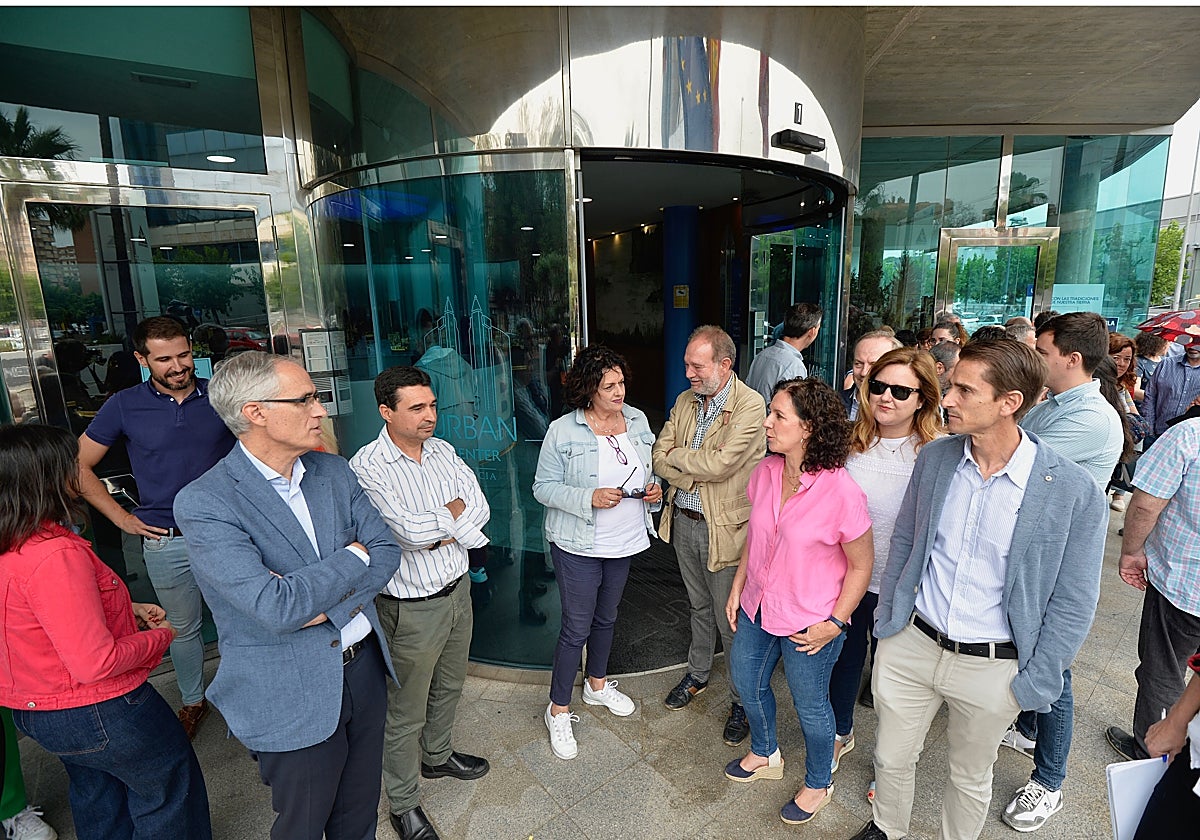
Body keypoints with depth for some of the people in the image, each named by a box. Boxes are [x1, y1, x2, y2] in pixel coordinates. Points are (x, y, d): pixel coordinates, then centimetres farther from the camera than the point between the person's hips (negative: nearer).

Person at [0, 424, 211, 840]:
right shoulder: (56, 555, -33)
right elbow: (94, 663, -31)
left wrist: (126, 610, 6)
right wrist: (159, 636, -14)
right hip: (98, 712, -9)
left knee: (96, 796, 31)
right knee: (170, 791, 15)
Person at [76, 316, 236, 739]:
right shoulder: (124, 406, -4)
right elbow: (79, 466, 5)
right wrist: (121, 517, -1)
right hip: (166, 542, 0)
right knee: (182, 627, 17)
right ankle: (193, 700, 39)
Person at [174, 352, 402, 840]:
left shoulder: (334, 471, -1)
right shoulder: (203, 503, -20)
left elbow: (387, 552, -2)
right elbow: (276, 607, -28)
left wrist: (319, 604, -17)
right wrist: (352, 556, -15)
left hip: (363, 667, 5)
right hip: (292, 698, -5)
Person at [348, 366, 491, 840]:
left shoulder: (443, 451, 1)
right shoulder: (368, 467, -20)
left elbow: (479, 508, -5)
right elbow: (411, 532, -29)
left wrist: (437, 530, -19)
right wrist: (455, 510, -13)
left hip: (458, 589, 7)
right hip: (412, 609, -6)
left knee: (449, 688, 26)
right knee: (406, 714, 12)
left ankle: (437, 757, 52)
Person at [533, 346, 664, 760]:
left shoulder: (637, 420, 0)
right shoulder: (563, 431, -16)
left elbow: (647, 469, 13)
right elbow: (543, 487, -13)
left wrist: (653, 488, -8)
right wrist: (589, 498, -26)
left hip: (625, 541, 6)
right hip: (579, 546, -5)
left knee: (606, 617, 23)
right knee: (576, 628, 4)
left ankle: (597, 684, 47)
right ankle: (558, 710, 25)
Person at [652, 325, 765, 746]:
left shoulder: (749, 405, -17)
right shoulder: (685, 401, 4)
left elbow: (720, 464, -27)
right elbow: (660, 458, -1)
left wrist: (677, 455, -11)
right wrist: (698, 472, -17)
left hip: (723, 527, -6)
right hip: (683, 520, 6)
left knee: (730, 620, 7)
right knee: (699, 605, 24)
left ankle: (742, 700, 28)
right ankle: (697, 674, 45)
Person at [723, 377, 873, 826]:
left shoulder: (841, 492, -26)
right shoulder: (765, 472, -8)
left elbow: (861, 565, -13)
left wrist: (834, 623, -14)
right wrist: (737, 586, 7)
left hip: (809, 622, -6)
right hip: (758, 606, 6)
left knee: (810, 706, 16)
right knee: (747, 682, 23)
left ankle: (818, 784, 46)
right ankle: (765, 755, 53)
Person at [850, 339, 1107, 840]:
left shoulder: (1074, 491, -17)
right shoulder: (934, 457, -7)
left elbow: (1072, 603, -8)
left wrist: (1033, 686, -6)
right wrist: (885, 620, 7)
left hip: (993, 667, -3)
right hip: (910, 643, 3)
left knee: (970, 778, 22)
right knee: (891, 758, 20)